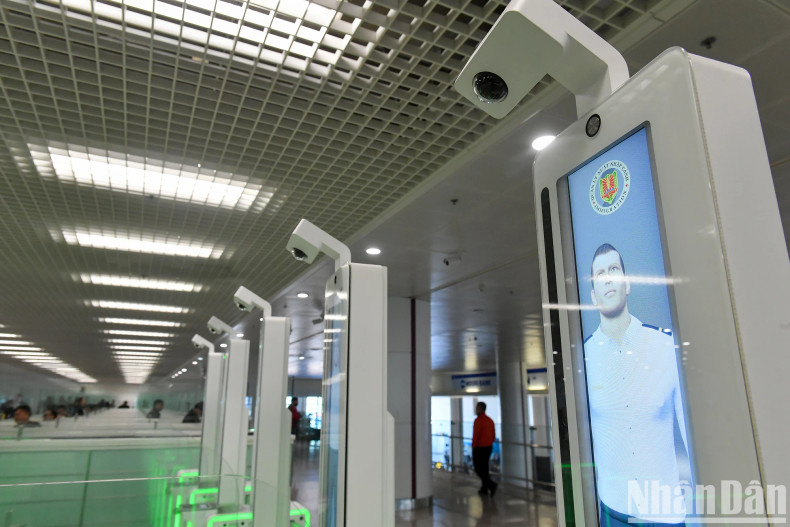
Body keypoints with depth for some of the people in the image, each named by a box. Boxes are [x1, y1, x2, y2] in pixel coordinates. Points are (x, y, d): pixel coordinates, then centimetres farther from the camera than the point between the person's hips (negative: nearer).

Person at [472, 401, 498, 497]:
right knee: (484, 468, 17)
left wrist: (473, 448, -12)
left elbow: (475, 435, -23)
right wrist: (489, 445, 19)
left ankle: (491, 485, -14)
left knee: (478, 469, 1)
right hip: (488, 447, 8)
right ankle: (484, 489, 19)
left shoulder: (478, 420, -19)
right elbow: (493, 435, 11)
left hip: (479, 448, -8)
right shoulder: (490, 420, 6)